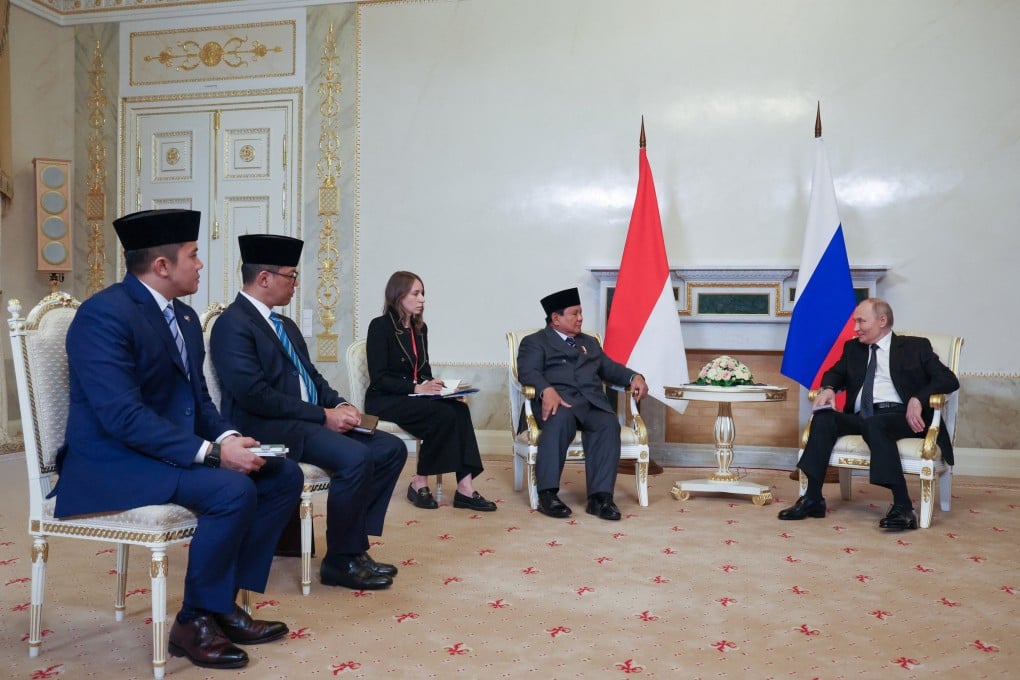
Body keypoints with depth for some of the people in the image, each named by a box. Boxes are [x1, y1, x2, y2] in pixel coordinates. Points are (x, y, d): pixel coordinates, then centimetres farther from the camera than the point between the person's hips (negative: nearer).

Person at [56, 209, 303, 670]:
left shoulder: (184, 316, 10)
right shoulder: (104, 314, -19)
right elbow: (123, 416, -27)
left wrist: (228, 437, -9)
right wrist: (212, 451, -30)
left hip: (178, 450, 9)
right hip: (114, 462, -9)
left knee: (284, 476, -2)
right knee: (232, 490, -30)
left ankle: (225, 600, 5)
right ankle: (194, 621, -9)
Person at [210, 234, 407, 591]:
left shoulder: (285, 325, 19)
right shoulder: (233, 325, -11)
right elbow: (255, 395, -21)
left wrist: (339, 405, -1)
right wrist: (324, 415, -19)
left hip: (310, 421, 10)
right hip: (269, 428, -10)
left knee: (391, 449, -1)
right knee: (356, 458, -28)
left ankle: (354, 545, 2)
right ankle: (341, 561, -10)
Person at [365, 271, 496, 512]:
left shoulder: (420, 328, 13)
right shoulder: (380, 326, -9)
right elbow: (378, 378, -15)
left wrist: (434, 385, -5)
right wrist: (417, 388, -24)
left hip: (412, 397, 7)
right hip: (384, 401, -7)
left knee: (460, 410, -22)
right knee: (445, 415, -29)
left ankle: (465, 487, -26)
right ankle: (419, 483, -14)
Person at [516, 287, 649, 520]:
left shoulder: (590, 343, 34)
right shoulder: (534, 342, 15)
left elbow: (610, 368, 25)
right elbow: (528, 372, -3)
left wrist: (634, 377, 2)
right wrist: (547, 390, -25)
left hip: (592, 402, 4)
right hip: (559, 401, -4)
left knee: (609, 424, -29)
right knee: (561, 419, -39)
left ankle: (600, 496, -34)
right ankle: (547, 493, -35)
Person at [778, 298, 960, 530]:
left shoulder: (916, 346, 11)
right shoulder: (853, 347, 25)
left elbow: (949, 380, 3)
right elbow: (835, 373, 24)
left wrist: (918, 399, -16)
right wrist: (828, 388, -2)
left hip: (901, 416, -4)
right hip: (861, 417, 4)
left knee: (874, 423, -37)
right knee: (823, 418, -25)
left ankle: (903, 506, -38)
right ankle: (812, 499, -26)